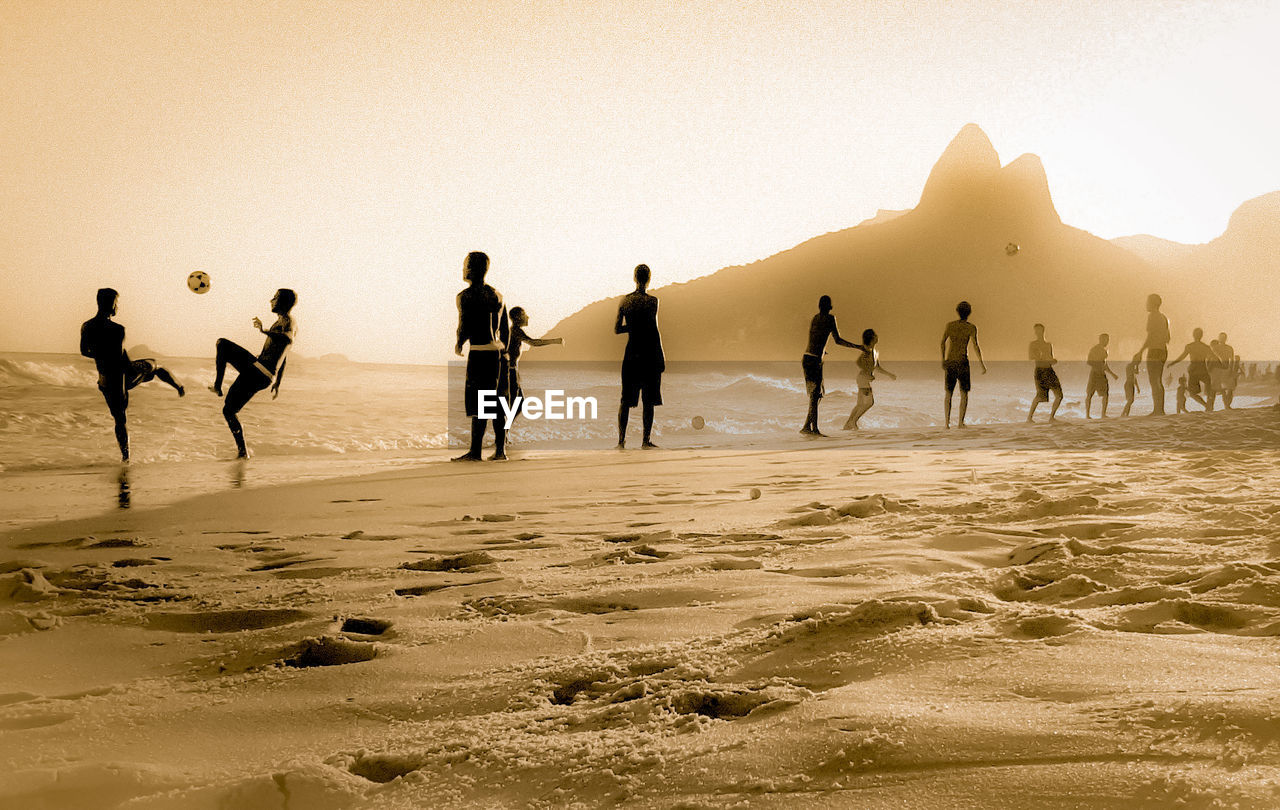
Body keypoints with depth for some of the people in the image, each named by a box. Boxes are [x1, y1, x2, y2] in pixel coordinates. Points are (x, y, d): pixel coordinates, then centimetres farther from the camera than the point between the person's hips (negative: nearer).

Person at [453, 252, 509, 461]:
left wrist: (459, 345, 7)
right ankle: (500, 450, 11)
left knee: (478, 404, -4)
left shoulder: (466, 296, -8)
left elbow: (465, 327, -12)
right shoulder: (497, 295, 14)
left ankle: (475, 451, -3)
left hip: (479, 353, -7)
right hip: (498, 353, 7)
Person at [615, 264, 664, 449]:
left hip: (631, 353, 4)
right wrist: (662, 357, -5)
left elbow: (616, 330, 8)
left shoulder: (624, 301, 6)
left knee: (626, 399, 9)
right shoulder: (651, 301, -9)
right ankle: (646, 440, 2)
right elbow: (654, 331, -11)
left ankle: (621, 440, 5)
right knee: (649, 399, 2)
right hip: (649, 353, -4)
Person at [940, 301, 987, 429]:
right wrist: (981, 363, -7)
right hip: (962, 362, -3)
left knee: (948, 393, 11)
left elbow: (942, 343, 2)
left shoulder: (949, 325, 8)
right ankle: (960, 422, -9)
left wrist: (943, 360, 10)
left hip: (949, 362, 3)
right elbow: (975, 345, -11)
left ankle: (947, 422, 2)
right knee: (964, 393, 4)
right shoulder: (971, 327, -1)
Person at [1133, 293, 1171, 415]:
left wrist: (1140, 352, -19)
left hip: (1154, 351, -9)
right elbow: (1167, 338, 19)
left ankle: (1158, 410, -12)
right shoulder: (1163, 317, 16)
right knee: (1158, 382, 15)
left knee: (1154, 382, -9)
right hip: (1163, 351, 9)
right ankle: (1159, 409, 17)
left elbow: (1150, 336, -19)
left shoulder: (1152, 315, -11)